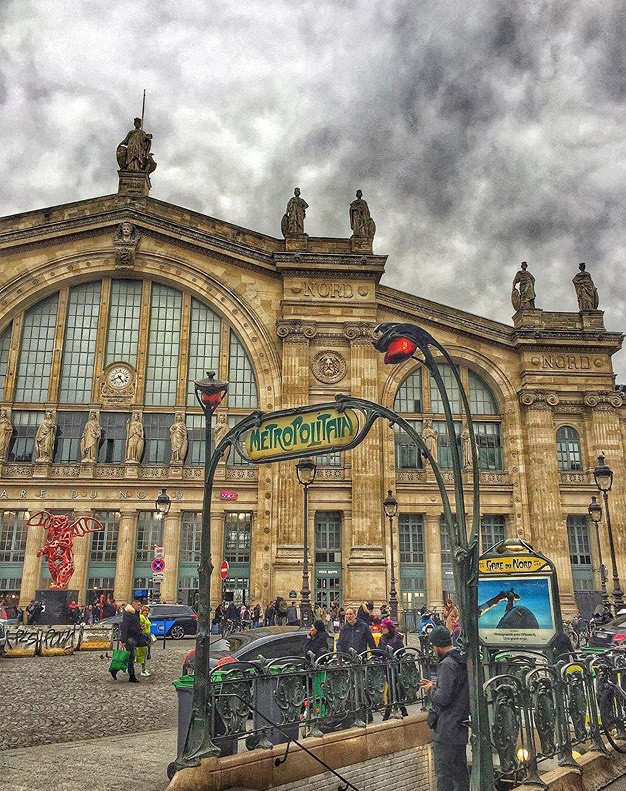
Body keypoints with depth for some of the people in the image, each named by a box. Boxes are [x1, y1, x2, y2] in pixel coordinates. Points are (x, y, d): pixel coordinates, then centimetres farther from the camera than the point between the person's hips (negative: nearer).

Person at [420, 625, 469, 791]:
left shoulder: (447, 664, -21)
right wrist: (435, 685, 11)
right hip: (461, 726, 9)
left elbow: (443, 698, -25)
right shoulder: (462, 661, 8)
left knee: (444, 773, 0)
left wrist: (431, 689, -7)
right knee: (461, 771, 19)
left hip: (446, 731, -9)